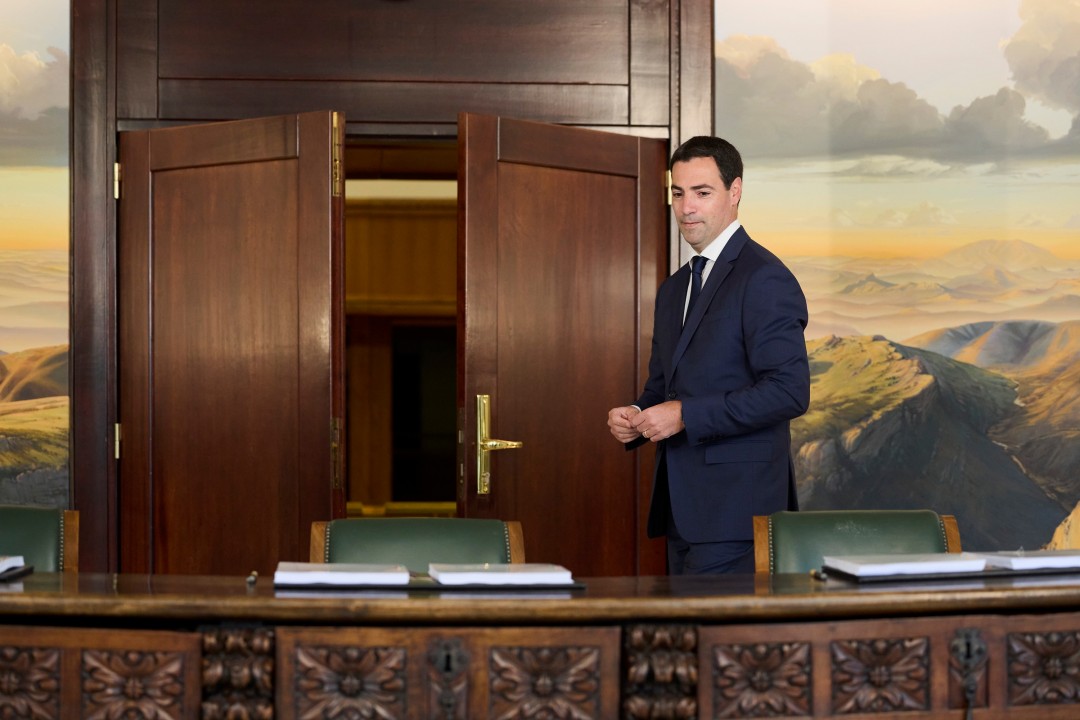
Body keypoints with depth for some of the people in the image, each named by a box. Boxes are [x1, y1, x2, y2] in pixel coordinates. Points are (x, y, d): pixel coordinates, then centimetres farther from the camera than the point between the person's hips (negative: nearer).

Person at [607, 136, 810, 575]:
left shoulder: (764, 279, -8)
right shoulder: (673, 290, 19)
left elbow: (789, 390, -17)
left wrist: (686, 415, -18)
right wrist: (633, 419, 4)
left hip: (735, 507, -8)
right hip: (685, 508, 8)